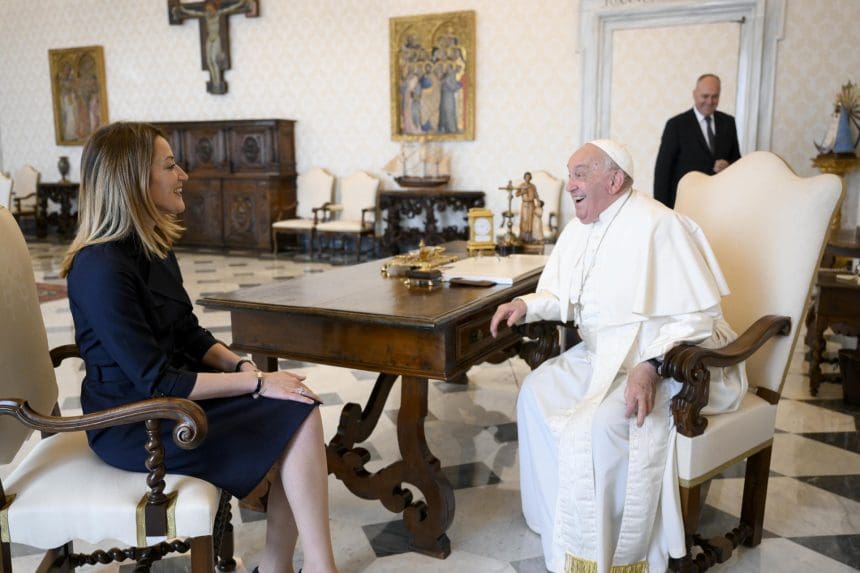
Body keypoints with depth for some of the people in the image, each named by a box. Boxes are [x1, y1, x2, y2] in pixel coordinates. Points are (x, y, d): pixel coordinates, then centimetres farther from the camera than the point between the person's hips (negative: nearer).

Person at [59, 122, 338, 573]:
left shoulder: (153, 246, 6)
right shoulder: (102, 269, -22)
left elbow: (190, 334, 11)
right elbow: (156, 383, -23)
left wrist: (240, 365, -7)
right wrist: (256, 383, -20)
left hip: (171, 392, 8)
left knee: (301, 411, -11)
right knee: (297, 421, -16)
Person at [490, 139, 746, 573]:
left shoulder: (657, 226, -21)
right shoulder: (581, 227, 5)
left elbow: (699, 315, -22)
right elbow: (565, 297, 12)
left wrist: (651, 365, -34)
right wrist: (525, 305, -9)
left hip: (669, 361, -8)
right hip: (603, 354, 9)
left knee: (596, 426, -28)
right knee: (537, 392, -5)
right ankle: (559, 525, 10)